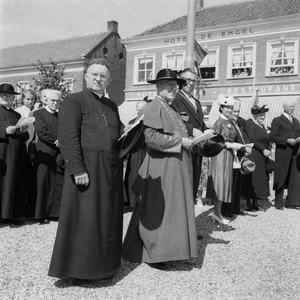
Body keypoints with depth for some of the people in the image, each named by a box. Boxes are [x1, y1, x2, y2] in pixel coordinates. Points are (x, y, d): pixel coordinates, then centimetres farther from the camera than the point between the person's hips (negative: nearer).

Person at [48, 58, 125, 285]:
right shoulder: (73, 101, -4)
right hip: (86, 168, -7)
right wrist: (78, 170, -21)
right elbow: (68, 137, -14)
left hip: (111, 170, 7)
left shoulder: (112, 106, 17)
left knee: (108, 217, 12)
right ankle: (79, 268, 14)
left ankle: (104, 264, 26)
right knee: (84, 218, 0)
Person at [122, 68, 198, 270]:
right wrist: (180, 142, -18)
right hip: (162, 167, -10)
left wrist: (189, 140, 9)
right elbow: (151, 137, -24)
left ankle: (166, 250, 27)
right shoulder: (153, 108, -12)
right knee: (158, 211, -1)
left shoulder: (172, 109, 17)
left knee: (173, 210, 15)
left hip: (176, 167, 10)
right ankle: (152, 253, 12)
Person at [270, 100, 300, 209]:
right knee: (281, 177, 2)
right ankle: (279, 202, 11)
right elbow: (272, 137, -8)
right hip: (283, 153, -5)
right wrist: (287, 140, -16)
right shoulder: (277, 120, 0)